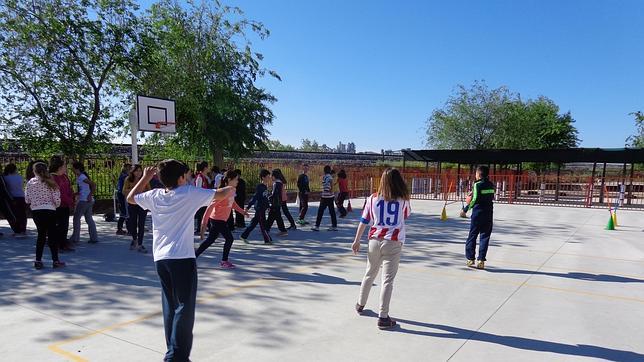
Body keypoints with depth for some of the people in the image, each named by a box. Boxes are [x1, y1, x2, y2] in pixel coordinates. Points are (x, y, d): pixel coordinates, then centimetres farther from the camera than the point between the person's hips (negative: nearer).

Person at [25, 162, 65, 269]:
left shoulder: (31, 182, 1)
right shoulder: (50, 182, -2)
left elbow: (27, 200, 1)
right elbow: (57, 199, -8)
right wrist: (56, 206, 12)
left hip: (35, 211, 2)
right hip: (49, 210, -2)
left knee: (41, 234, 14)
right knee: (52, 235, 5)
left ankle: (38, 261, 14)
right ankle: (55, 260, 6)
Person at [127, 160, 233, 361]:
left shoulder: (154, 196, 8)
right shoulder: (189, 193, -5)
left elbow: (130, 198, 26)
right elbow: (219, 195, 6)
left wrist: (145, 177, 34)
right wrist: (230, 190, 27)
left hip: (160, 259, 6)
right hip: (182, 258, -6)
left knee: (170, 307, 13)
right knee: (185, 308, -1)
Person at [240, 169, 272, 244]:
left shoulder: (265, 187, 10)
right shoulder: (259, 187, -16)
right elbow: (255, 197, -20)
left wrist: (268, 206, 24)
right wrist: (248, 207, -21)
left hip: (263, 208, 9)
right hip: (259, 208, -9)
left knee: (254, 223, 14)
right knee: (263, 225, 0)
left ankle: (244, 236, 24)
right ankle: (268, 240, 8)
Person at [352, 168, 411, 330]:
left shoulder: (373, 198, -1)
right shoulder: (403, 201, -4)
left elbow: (364, 221, 4)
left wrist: (357, 241, 12)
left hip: (375, 241, 3)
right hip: (393, 243, -3)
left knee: (369, 274, 21)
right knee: (387, 280, 0)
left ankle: (360, 304, 39)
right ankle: (383, 317, 3)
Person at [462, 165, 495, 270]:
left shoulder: (477, 184, -10)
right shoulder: (491, 185, 8)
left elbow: (475, 200, -15)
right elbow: (491, 198, 17)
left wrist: (465, 209, -7)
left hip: (478, 213, -4)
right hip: (488, 214, 5)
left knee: (472, 235, 7)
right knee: (485, 236, 7)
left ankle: (470, 258, 10)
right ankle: (481, 260, 3)